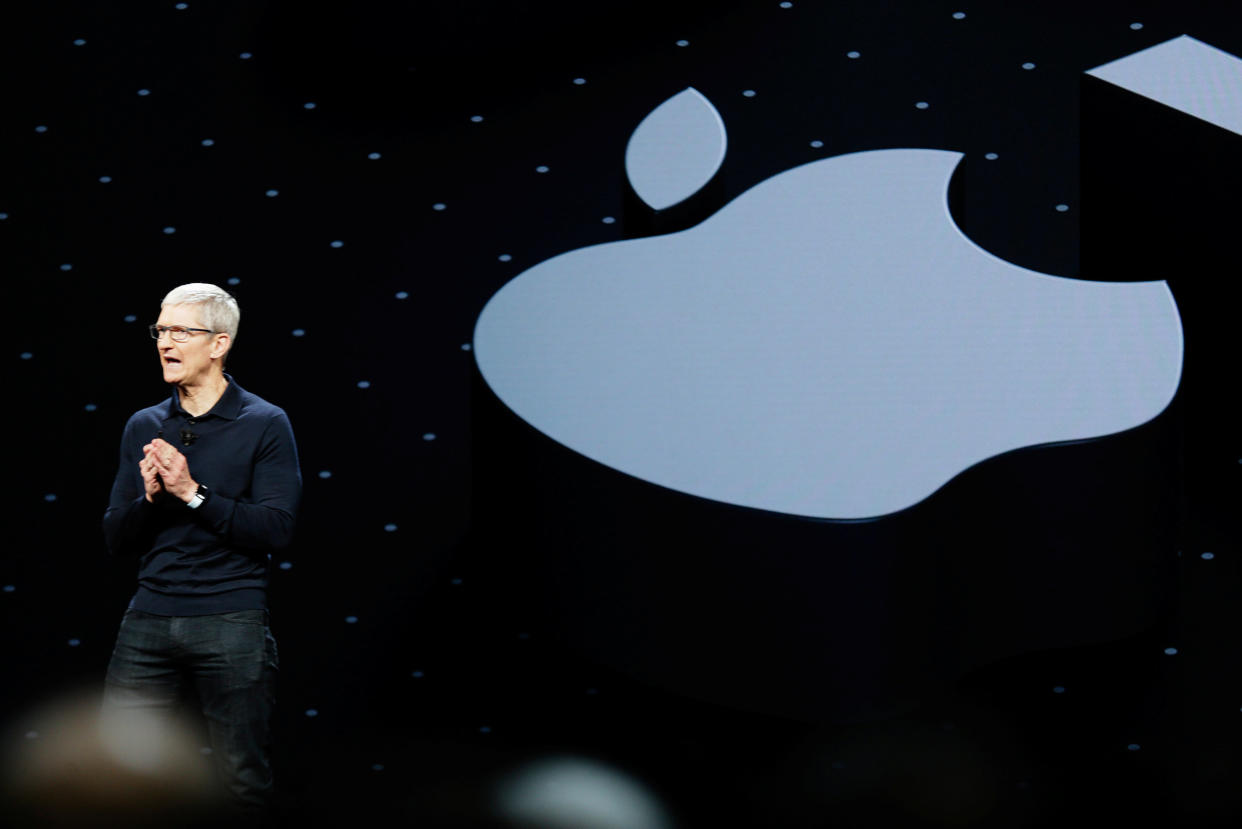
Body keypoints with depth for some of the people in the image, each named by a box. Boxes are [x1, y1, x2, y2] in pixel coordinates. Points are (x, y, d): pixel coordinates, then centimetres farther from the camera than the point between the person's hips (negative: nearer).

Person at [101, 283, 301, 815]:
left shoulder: (265, 425, 0)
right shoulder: (144, 427, 14)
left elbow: (275, 531, -10)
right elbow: (116, 540, 12)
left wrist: (192, 492, -15)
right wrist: (150, 497, -8)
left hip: (231, 625, -4)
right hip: (149, 621, 4)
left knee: (245, 781, -1)